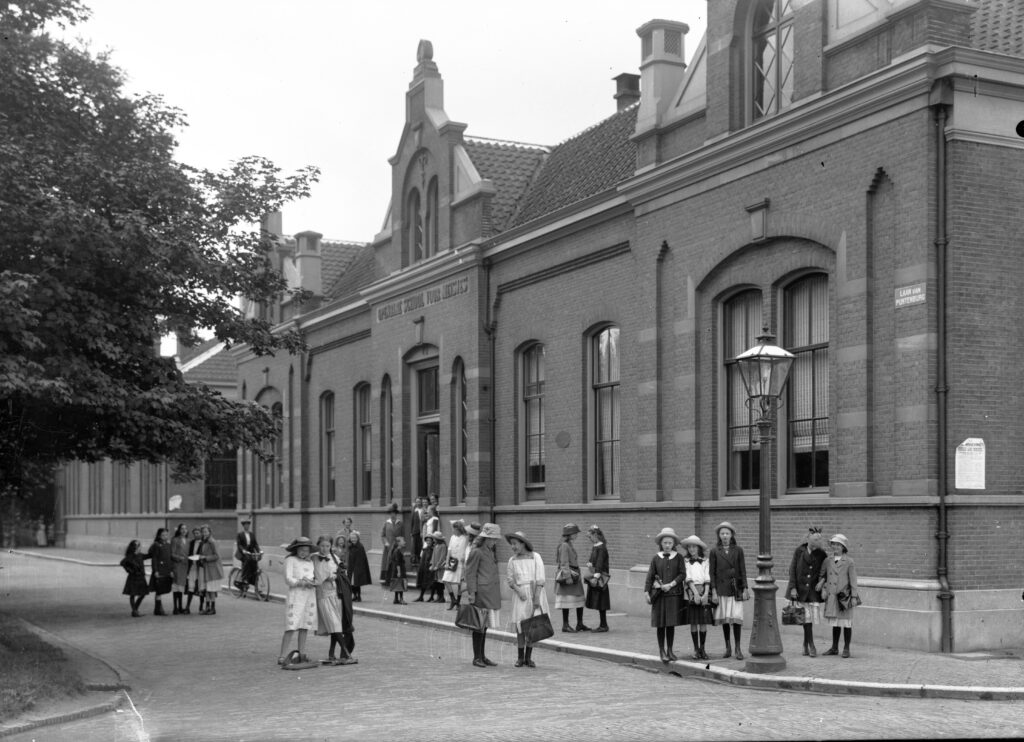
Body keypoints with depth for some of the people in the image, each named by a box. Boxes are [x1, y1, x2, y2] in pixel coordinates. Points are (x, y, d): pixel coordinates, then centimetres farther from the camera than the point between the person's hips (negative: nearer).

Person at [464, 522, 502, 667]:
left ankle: (482, 656, 18)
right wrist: (472, 593, -16)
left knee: (485, 625, 12)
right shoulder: (476, 552, -11)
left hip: (492, 594, 8)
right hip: (481, 593, -8)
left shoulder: (491, 551, 16)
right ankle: (477, 658, 2)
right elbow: (470, 573, -12)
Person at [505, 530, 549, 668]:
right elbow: (509, 579, 3)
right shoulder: (512, 560, 6)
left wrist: (536, 598, -13)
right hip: (520, 594, 1)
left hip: (536, 593, -1)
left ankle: (528, 657, 9)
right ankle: (520, 657, 6)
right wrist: (518, 590, -14)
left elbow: (540, 579, -6)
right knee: (520, 626, -3)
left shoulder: (535, 557, -3)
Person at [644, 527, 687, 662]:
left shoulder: (678, 557, 3)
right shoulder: (656, 558, 4)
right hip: (659, 594, 0)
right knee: (660, 623, 1)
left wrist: (671, 584, -13)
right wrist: (647, 592, -2)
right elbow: (650, 576, 4)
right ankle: (661, 651, 9)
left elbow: (683, 574, -2)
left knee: (671, 623, 4)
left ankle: (669, 651, 14)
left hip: (674, 593, 0)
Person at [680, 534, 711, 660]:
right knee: (693, 622, 0)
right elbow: (688, 578, -3)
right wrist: (696, 593, -13)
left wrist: (705, 594, -10)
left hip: (704, 591, 1)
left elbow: (707, 579, 2)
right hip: (692, 592, -1)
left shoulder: (705, 562, 8)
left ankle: (702, 648, 9)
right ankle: (696, 649, 7)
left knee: (704, 622, 1)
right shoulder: (686, 562, 6)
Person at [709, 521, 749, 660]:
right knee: (724, 619, 4)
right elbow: (711, 572, 3)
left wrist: (745, 589, -1)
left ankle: (738, 648, 2)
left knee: (736, 617, -7)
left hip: (735, 588, -1)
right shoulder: (714, 551, 3)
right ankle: (728, 648, 15)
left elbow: (742, 570, 4)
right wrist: (713, 591, -3)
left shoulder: (738, 550, 3)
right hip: (721, 588, 1)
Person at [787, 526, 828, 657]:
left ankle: (806, 645, 11)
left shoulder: (821, 555, 3)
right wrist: (793, 587, -5)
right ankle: (811, 645, 4)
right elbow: (792, 569, 1)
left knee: (811, 617, -3)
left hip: (814, 591, 1)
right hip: (800, 589, -1)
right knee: (806, 618, -4)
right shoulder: (799, 551, 1)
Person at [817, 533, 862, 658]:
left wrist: (854, 596, -8)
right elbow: (821, 575, 18)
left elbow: (853, 580, -5)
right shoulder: (827, 561, 5)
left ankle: (846, 649, 11)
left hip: (844, 596, -4)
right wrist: (823, 587, 5)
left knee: (846, 622, 3)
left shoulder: (849, 562, -5)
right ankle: (834, 648, 20)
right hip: (832, 596, 4)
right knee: (835, 622, 12)